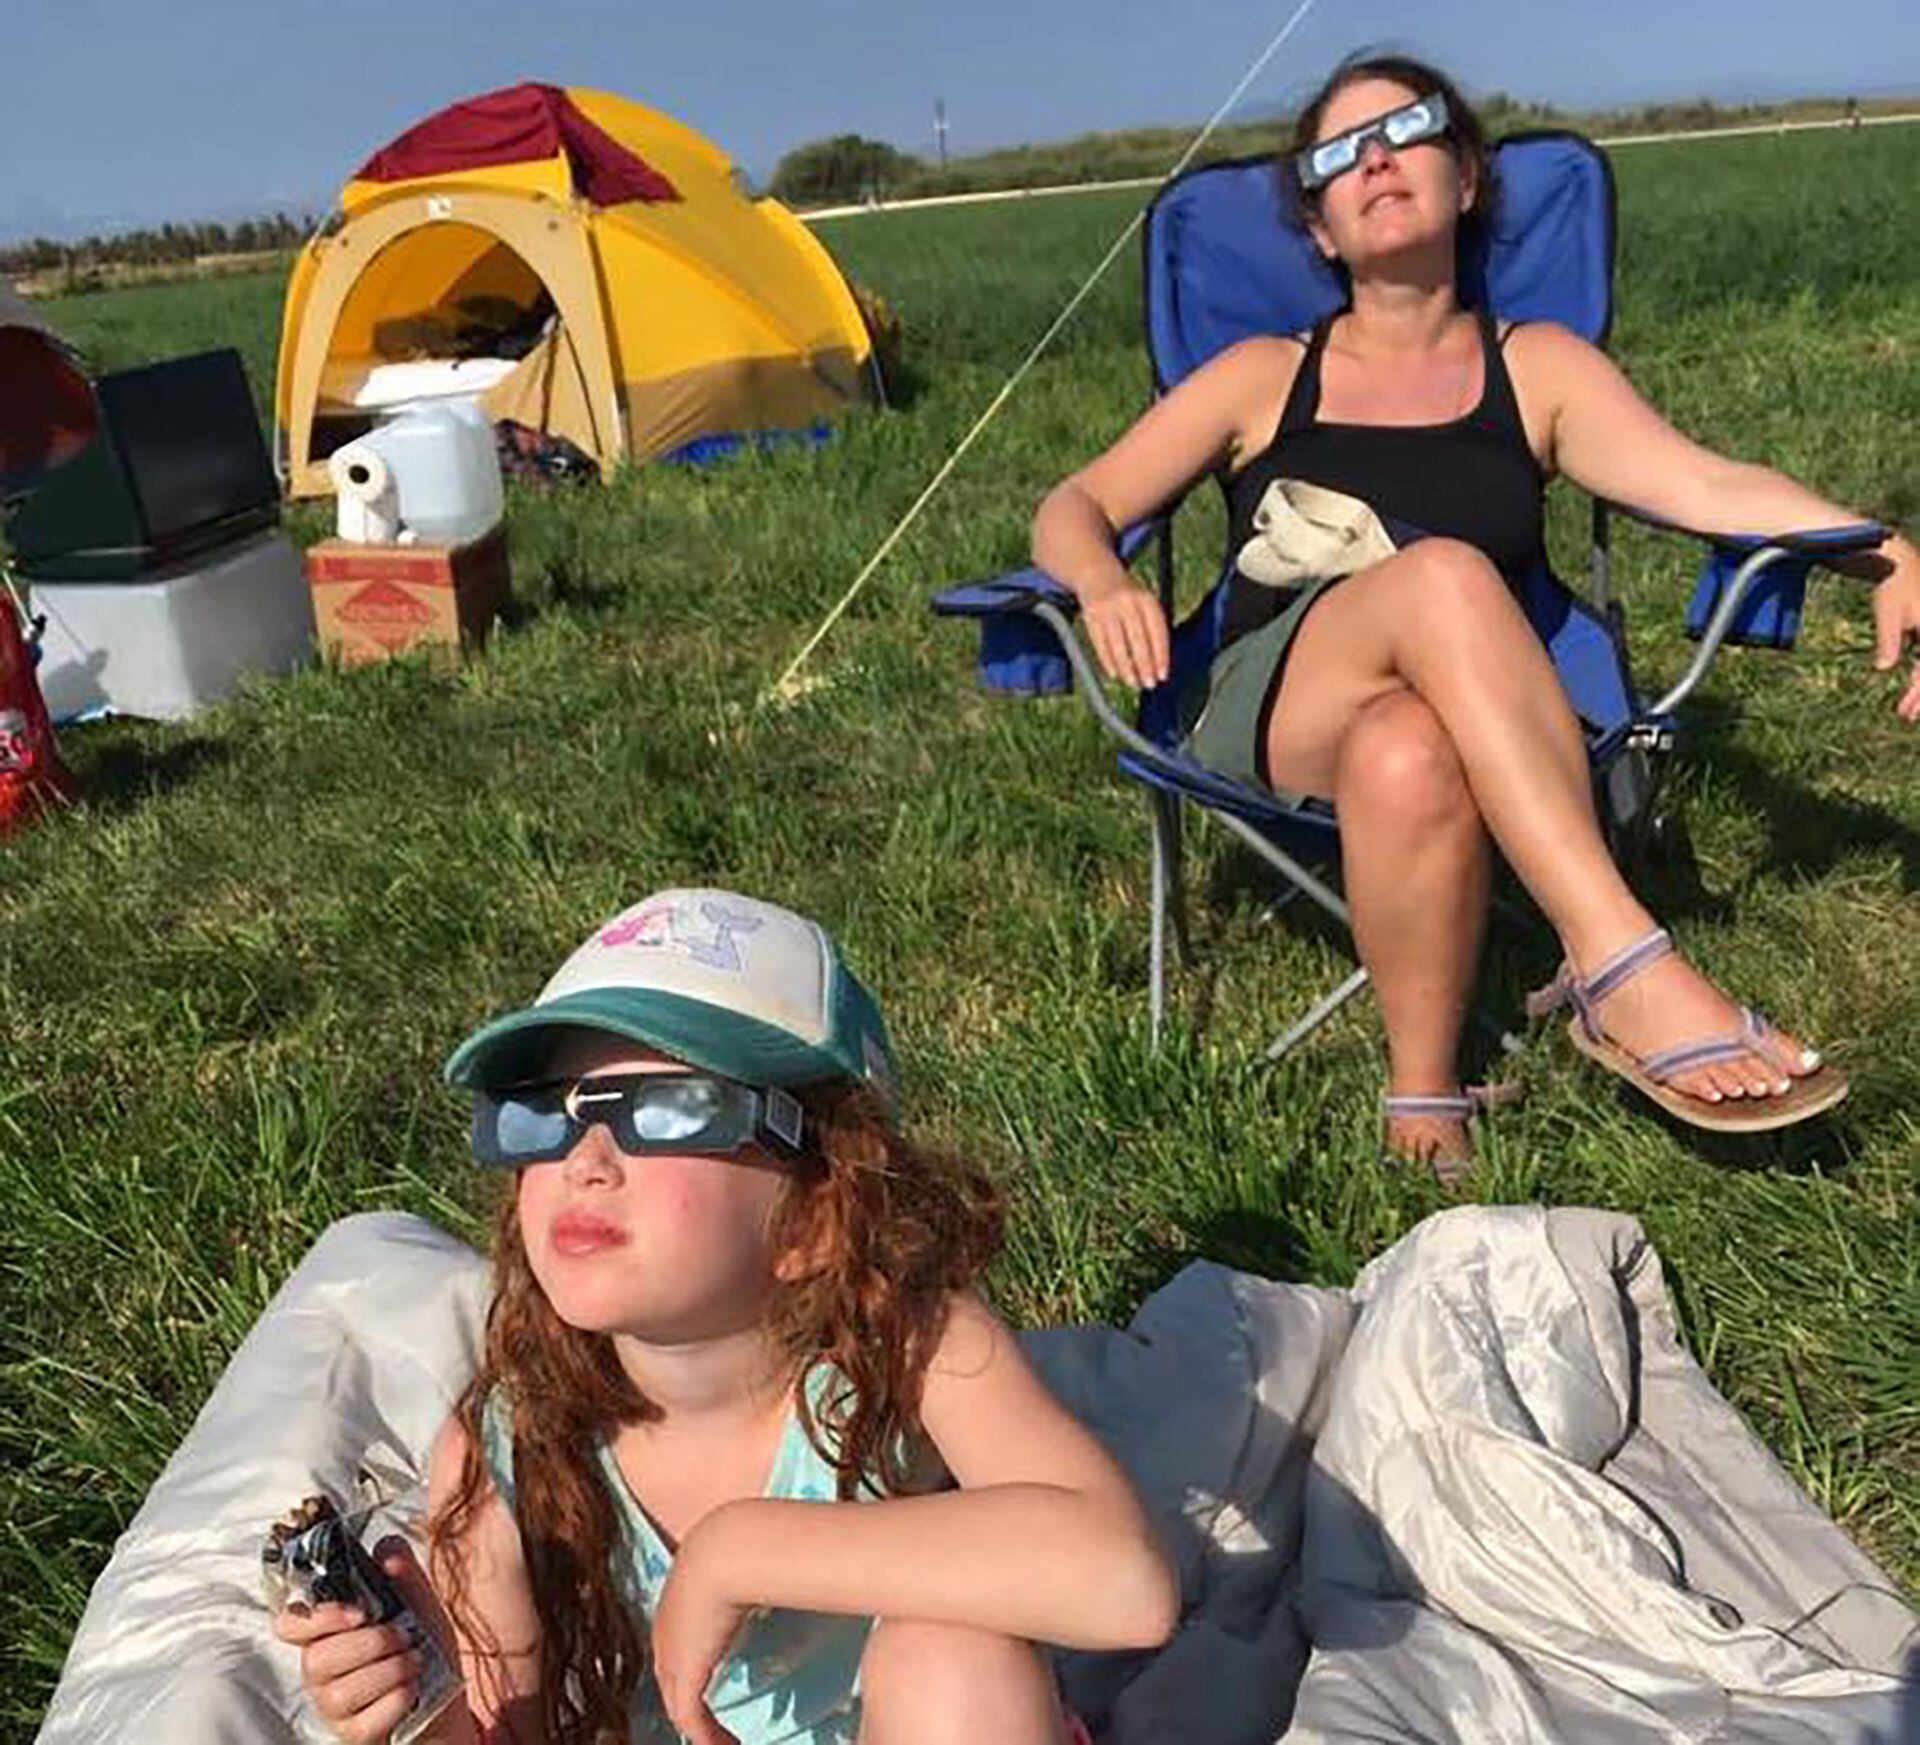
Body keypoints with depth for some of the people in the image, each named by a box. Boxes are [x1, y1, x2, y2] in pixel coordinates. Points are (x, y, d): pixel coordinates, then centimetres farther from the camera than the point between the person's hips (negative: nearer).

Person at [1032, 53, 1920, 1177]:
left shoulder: (1536, 367, 18)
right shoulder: (1263, 377, 18)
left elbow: (1707, 483, 2)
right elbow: (1074, 509, 14)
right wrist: (1104, 584, -10)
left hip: (1474, 733, 0)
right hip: (1266, 717, 0)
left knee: (1408, 757, -38)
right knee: (1442, 573, -34)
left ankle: (1426, 1101, -26)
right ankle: (1621, 969, -40)